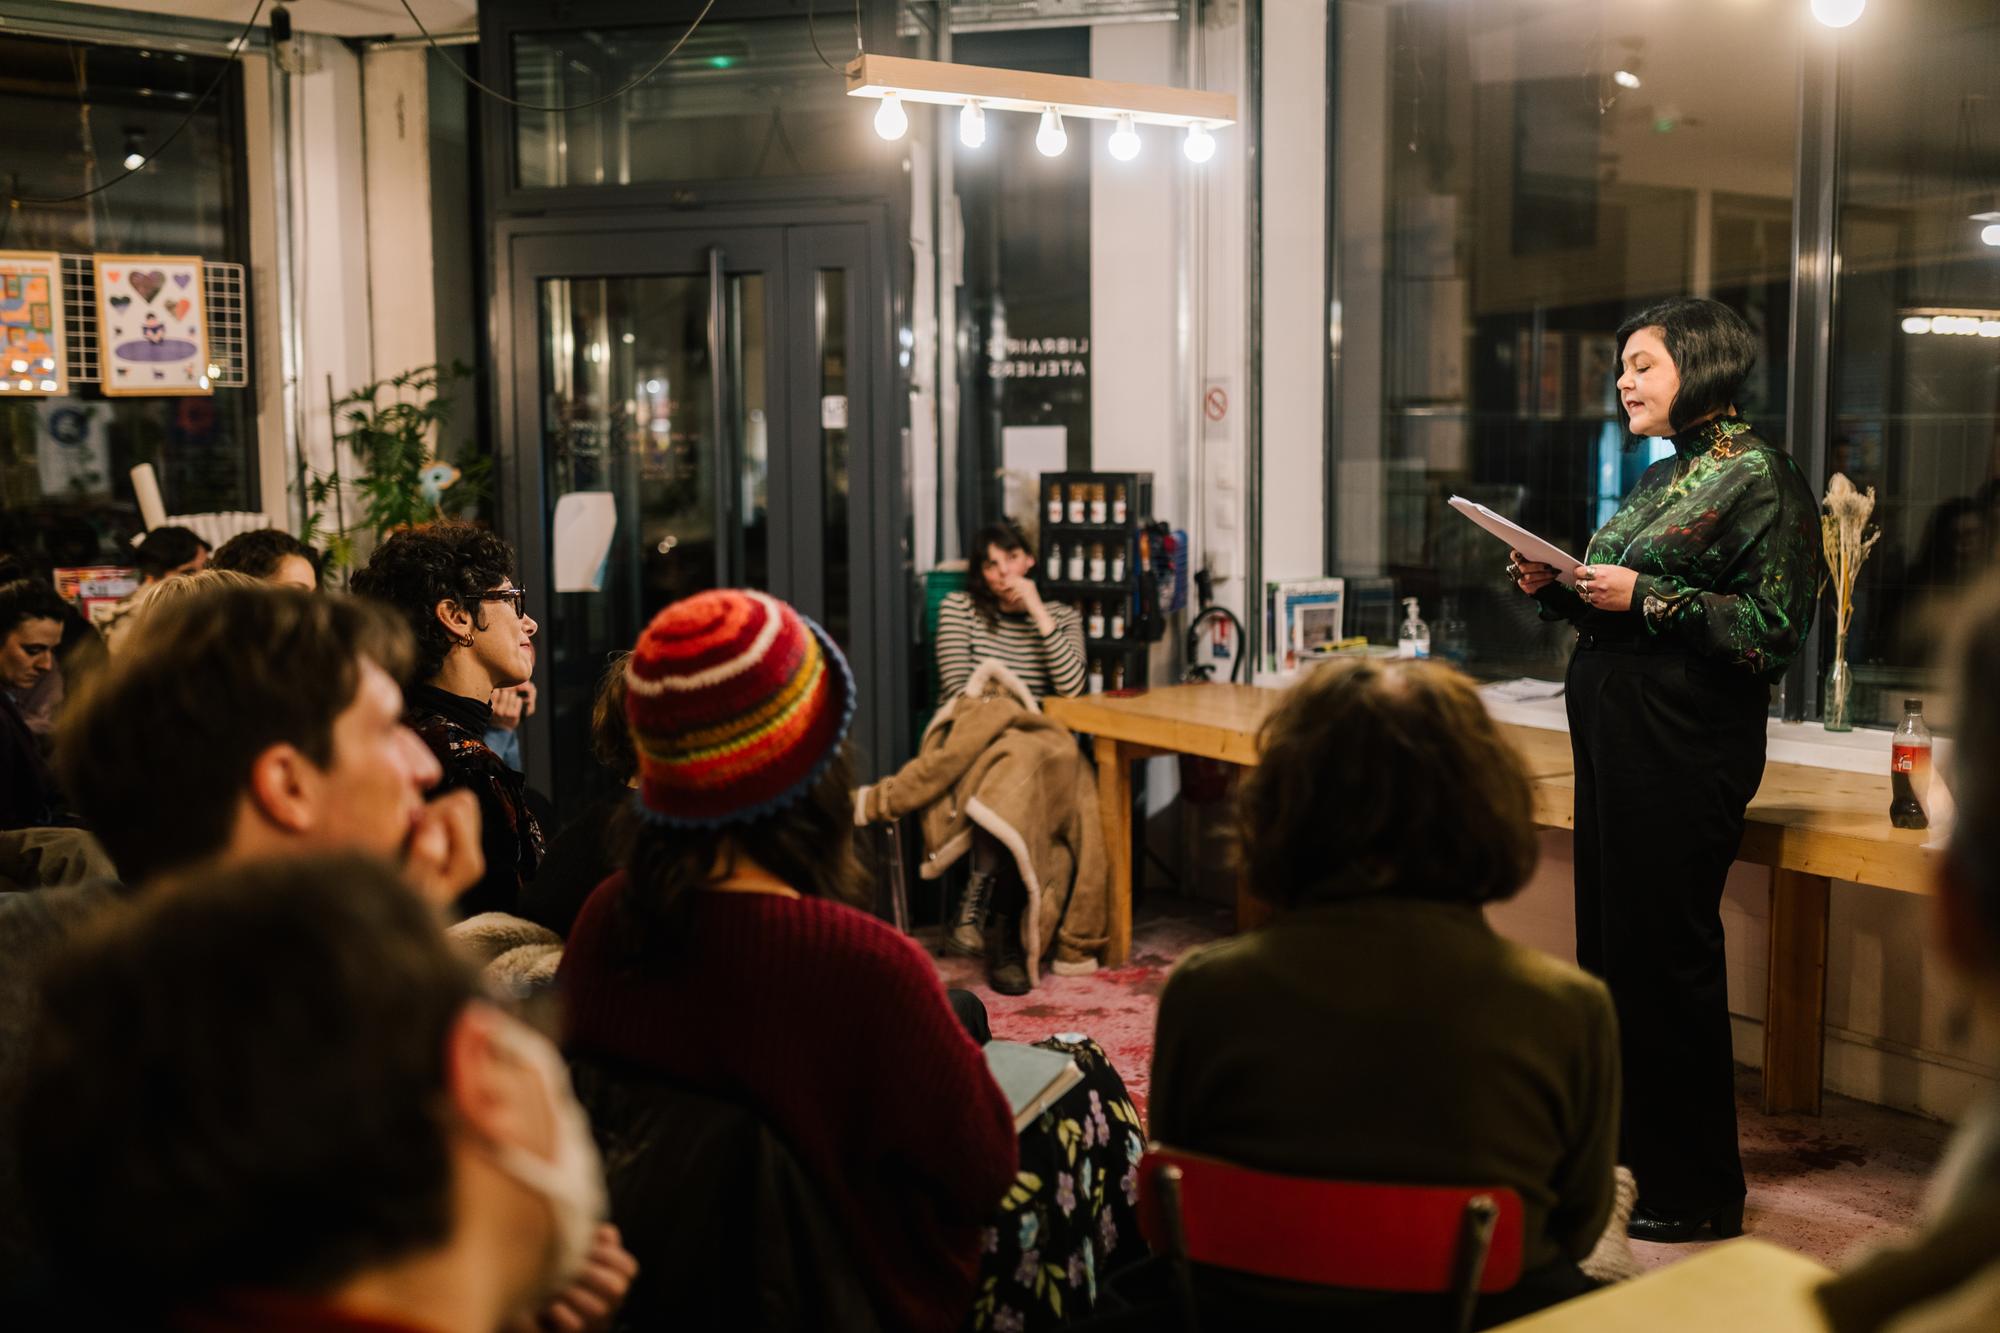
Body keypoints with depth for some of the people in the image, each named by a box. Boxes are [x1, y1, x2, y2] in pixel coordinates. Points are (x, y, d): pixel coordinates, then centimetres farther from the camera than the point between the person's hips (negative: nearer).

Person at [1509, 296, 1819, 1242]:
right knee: (1609, 944, 13)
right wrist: (1558, 588, 4)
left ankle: (1699, 1194, 11)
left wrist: (1644, 596, -20)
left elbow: (1773, 631, -17)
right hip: (1611, 738, 9)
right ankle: (1630, 1150, 27)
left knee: (1667, 956, -3)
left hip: (1687, 754, -9)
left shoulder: (1759, 478, -9)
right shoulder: (1662, 477, 17)